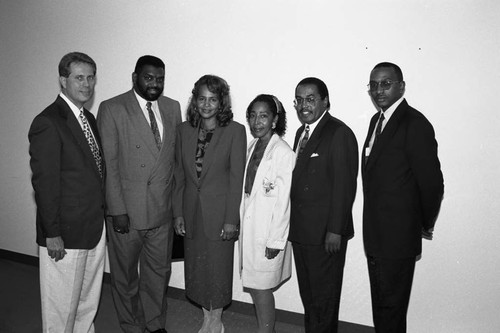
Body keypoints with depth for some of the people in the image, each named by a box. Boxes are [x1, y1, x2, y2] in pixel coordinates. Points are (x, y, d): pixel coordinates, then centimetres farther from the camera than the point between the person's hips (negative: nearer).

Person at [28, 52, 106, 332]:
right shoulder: (48, 122, -15)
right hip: (65, 235, -8)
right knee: (62, 308, 10)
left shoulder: (90, 118, 11)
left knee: (89, 303, 21)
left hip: (95, 229, 8)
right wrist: (52, 234, -15)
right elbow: (44, 183, -17)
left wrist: (101, 215, 9)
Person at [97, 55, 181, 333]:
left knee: (159, 272, 17)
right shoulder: (112, 109, -6)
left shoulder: (173, 108, 7)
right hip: (127, 211, -3)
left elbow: (177, 156, 9)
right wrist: (117, 210, -13)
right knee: (125, 275, 13)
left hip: (163, 210, 4)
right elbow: (108, 164, -9)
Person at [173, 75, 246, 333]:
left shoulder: (235, 131, -8)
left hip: (219, 212, -4)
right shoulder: (184, 130, 4)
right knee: (195, 269, 13)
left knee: (218, 267, 6)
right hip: (191, 212, 4)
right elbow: (179, 174, 6)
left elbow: (237, 178, -9)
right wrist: (178, 213, 4)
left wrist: (232, 219, -11)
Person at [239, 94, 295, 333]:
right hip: (248, 226, 7)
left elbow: (283, 201, -16)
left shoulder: (283, 152, -16)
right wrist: (239, 223, 10)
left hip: (269, 229, -7)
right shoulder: (252, 147, 7)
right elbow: (247, 190, 10)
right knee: (254, 286, 16)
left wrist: (276, 241, -14)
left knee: (261, 288, 4)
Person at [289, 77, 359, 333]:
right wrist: (293, 223, 9)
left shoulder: (339, 133, -13)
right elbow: (298, 179, 11)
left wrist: (335, 230, -18)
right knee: (307, 293, 21)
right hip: (300, 231, 8)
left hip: (326, 234, -8)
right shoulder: (302, 132, 13)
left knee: (324, 297, 9)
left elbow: (344, 186, -17)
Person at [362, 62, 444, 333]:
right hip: (375, 236, 8)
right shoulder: (377, 120, 10)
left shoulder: (415, 124, -17)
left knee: (391, 308, 9)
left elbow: (432, 183, -15)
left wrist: (426, 225, -1)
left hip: (397, 237, -8)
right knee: (380, 305, 22)